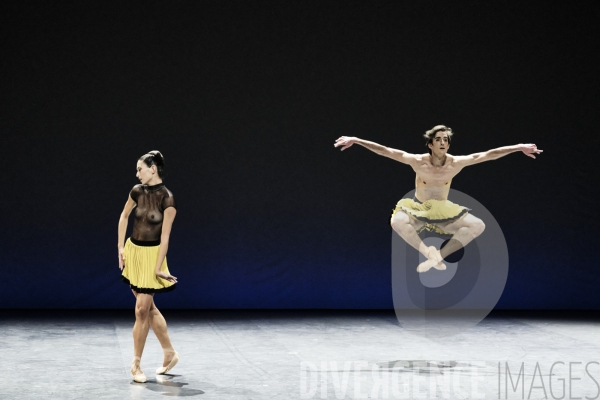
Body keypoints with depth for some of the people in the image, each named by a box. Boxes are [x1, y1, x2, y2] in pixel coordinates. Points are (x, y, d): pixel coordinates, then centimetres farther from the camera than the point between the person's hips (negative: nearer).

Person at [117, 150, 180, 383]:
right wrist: (121, 247, 9)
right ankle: (170, 353, 24)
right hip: (133, 252, 6)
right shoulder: (137, 191, -2)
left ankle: (136, 363, 6)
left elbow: (165, 236, -17)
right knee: (148, 307, 11)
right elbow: (124, 217, 14)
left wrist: (158, 268, -17)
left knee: (142, 310, -5)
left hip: (151, 255, -6)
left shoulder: (167, 198, -17)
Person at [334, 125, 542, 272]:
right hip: (418, 210, -2)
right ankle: (430, 254, -25)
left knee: (478, 225, -19)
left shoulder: (456, 163, -13)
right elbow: (385, 151, -19)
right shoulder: (418, 162, -17)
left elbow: (488, 155, -10)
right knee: (397, 221, -35)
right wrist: (355, 140, -24)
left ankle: (438, 256, -20)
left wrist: (520, 147, -10)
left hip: (444, 212, 2)